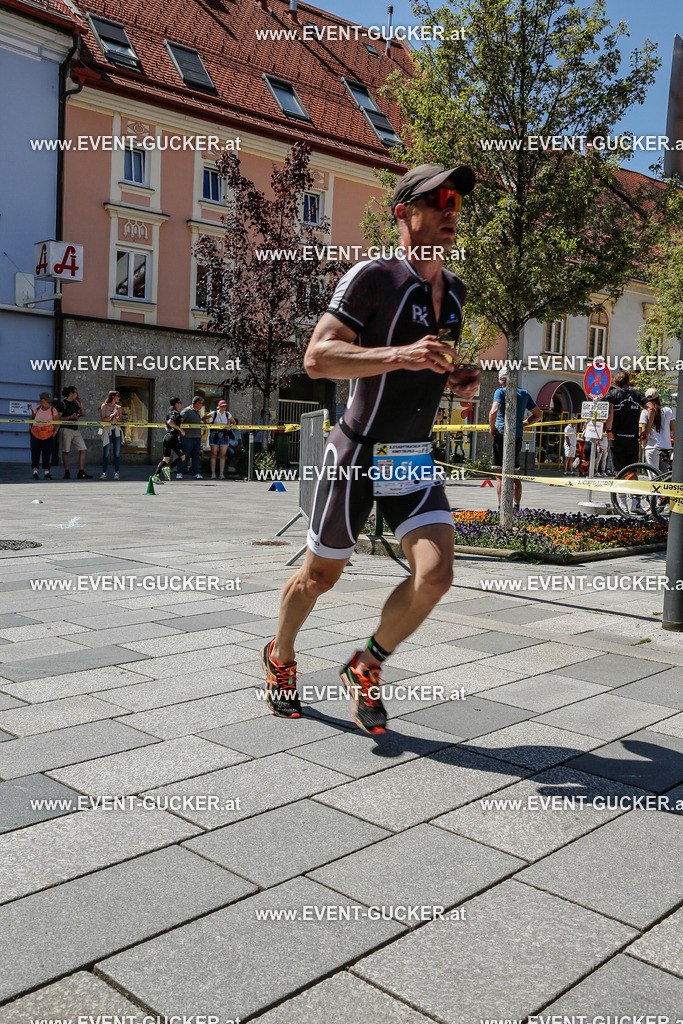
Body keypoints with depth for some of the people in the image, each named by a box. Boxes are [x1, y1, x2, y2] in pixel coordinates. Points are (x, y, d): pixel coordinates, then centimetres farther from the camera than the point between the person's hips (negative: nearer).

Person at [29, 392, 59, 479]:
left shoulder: (53, 410, -2)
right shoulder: (37, 408, 5)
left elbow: (58, 423, 5)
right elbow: (32, 417, 23)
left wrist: (54, 433, -1)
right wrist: (30, 427, 18)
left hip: (47, 435, -2)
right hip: (35, 434, 2)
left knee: (46, 454, 1)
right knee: (35, 453, -4)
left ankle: (46, 472, 9)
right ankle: (35, 471, -3)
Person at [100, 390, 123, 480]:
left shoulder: (118, 407, 14)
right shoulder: (104, 406, 3)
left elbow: (120, 420, 14)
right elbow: (103, 419, -4)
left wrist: (118, 417, -7)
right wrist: (112, 415, -15)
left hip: (117, 431, 3)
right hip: (107, 431, -3)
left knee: (117, 453, 0)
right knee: (106, 453, -5)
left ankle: (116, 473, 5)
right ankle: (104, 473, 1)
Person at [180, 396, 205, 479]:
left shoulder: (198, 412, 18)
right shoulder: (187, 410, -7)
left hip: (197, 438, 7)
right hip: (188, 437, -7)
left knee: (196, 456, 7)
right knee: (184, 455, -3)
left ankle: (197, 473, 9)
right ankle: (179, 473, 3)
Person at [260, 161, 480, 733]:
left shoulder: (455, 290, 11)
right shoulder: (372, 278, -13)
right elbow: (317, 358, -22)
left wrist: (459, 382, 4)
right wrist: (400, 355, -33)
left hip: (416, 460, 6)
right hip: (357, 455, -5)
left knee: (436, 575, -13)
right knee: (321, 575, 9)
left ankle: (366, 669, 12)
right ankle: (281, 658, 39)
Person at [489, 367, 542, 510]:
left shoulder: (500, 392, -4)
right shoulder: (524, 393, 13)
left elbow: (494, 411, -21)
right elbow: (538, 415, 18)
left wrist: (492, 428, -7)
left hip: (502, 434, -5)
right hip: (518, 436, 5)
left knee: (500, 475, -2)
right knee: (514, 475, 14)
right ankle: (517, 508, 14)